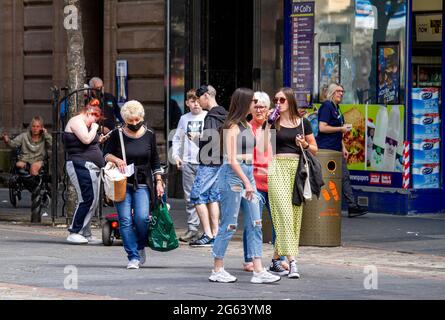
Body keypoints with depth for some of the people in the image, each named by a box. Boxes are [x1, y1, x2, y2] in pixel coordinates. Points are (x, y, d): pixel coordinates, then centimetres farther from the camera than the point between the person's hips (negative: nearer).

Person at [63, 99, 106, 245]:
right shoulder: (77, 121, -7)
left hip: (90, 168, 11)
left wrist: (99, 140, 17)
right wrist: (94, 128, -5)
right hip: (82, 166, -11)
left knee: (93, 202, 9)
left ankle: (85, 234, 12)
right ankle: (74, 232, -13)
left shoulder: (83, 124, 25)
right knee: (87, 199, -15)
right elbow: (86, 139, -20)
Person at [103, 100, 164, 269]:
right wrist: (116, 160, -16)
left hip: (143, 184, 0)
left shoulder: (149, 135, 5)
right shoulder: (117, 135, -1)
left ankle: (141, 247, 12)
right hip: (122, 183, 0)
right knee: (125, 220, -8)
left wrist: (159, 181, 7)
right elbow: (106, 154, 5)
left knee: (142, 217, -15)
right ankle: (133, 257, -3)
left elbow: (155, 161, 13)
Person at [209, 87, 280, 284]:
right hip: (233, 174, -8)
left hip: (247, 174, 8)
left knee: (255, 224, 3)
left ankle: (258, 271, 1)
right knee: (229, 225, -2)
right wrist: (247, 183, -17)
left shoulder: (247, 126, 15)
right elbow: (232, 159, -15)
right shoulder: (232, 127, -10)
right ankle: (217, 271, 7)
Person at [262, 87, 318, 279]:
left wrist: (305, 145, -5)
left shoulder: (303, 123, 11)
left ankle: (277, 257, 19)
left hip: (297, 168, 3)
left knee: (295, 214, 3)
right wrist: (269, 124, -9)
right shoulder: (272, 122, 7)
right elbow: (264, 146, -3)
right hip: (278, 167, -3)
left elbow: (315, 149, 16)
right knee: (283, 212, -14)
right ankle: (291, 261, -20)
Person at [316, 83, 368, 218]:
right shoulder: (326, 106, -11)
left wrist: (343, 148, 18)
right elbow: (322, 128, -20)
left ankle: (352, 206, 6)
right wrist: (341, 129, -14)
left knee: (345, 177, 6)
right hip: (326, 150, -10)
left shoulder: (336, 108, 18)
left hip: (336, 150, 10)